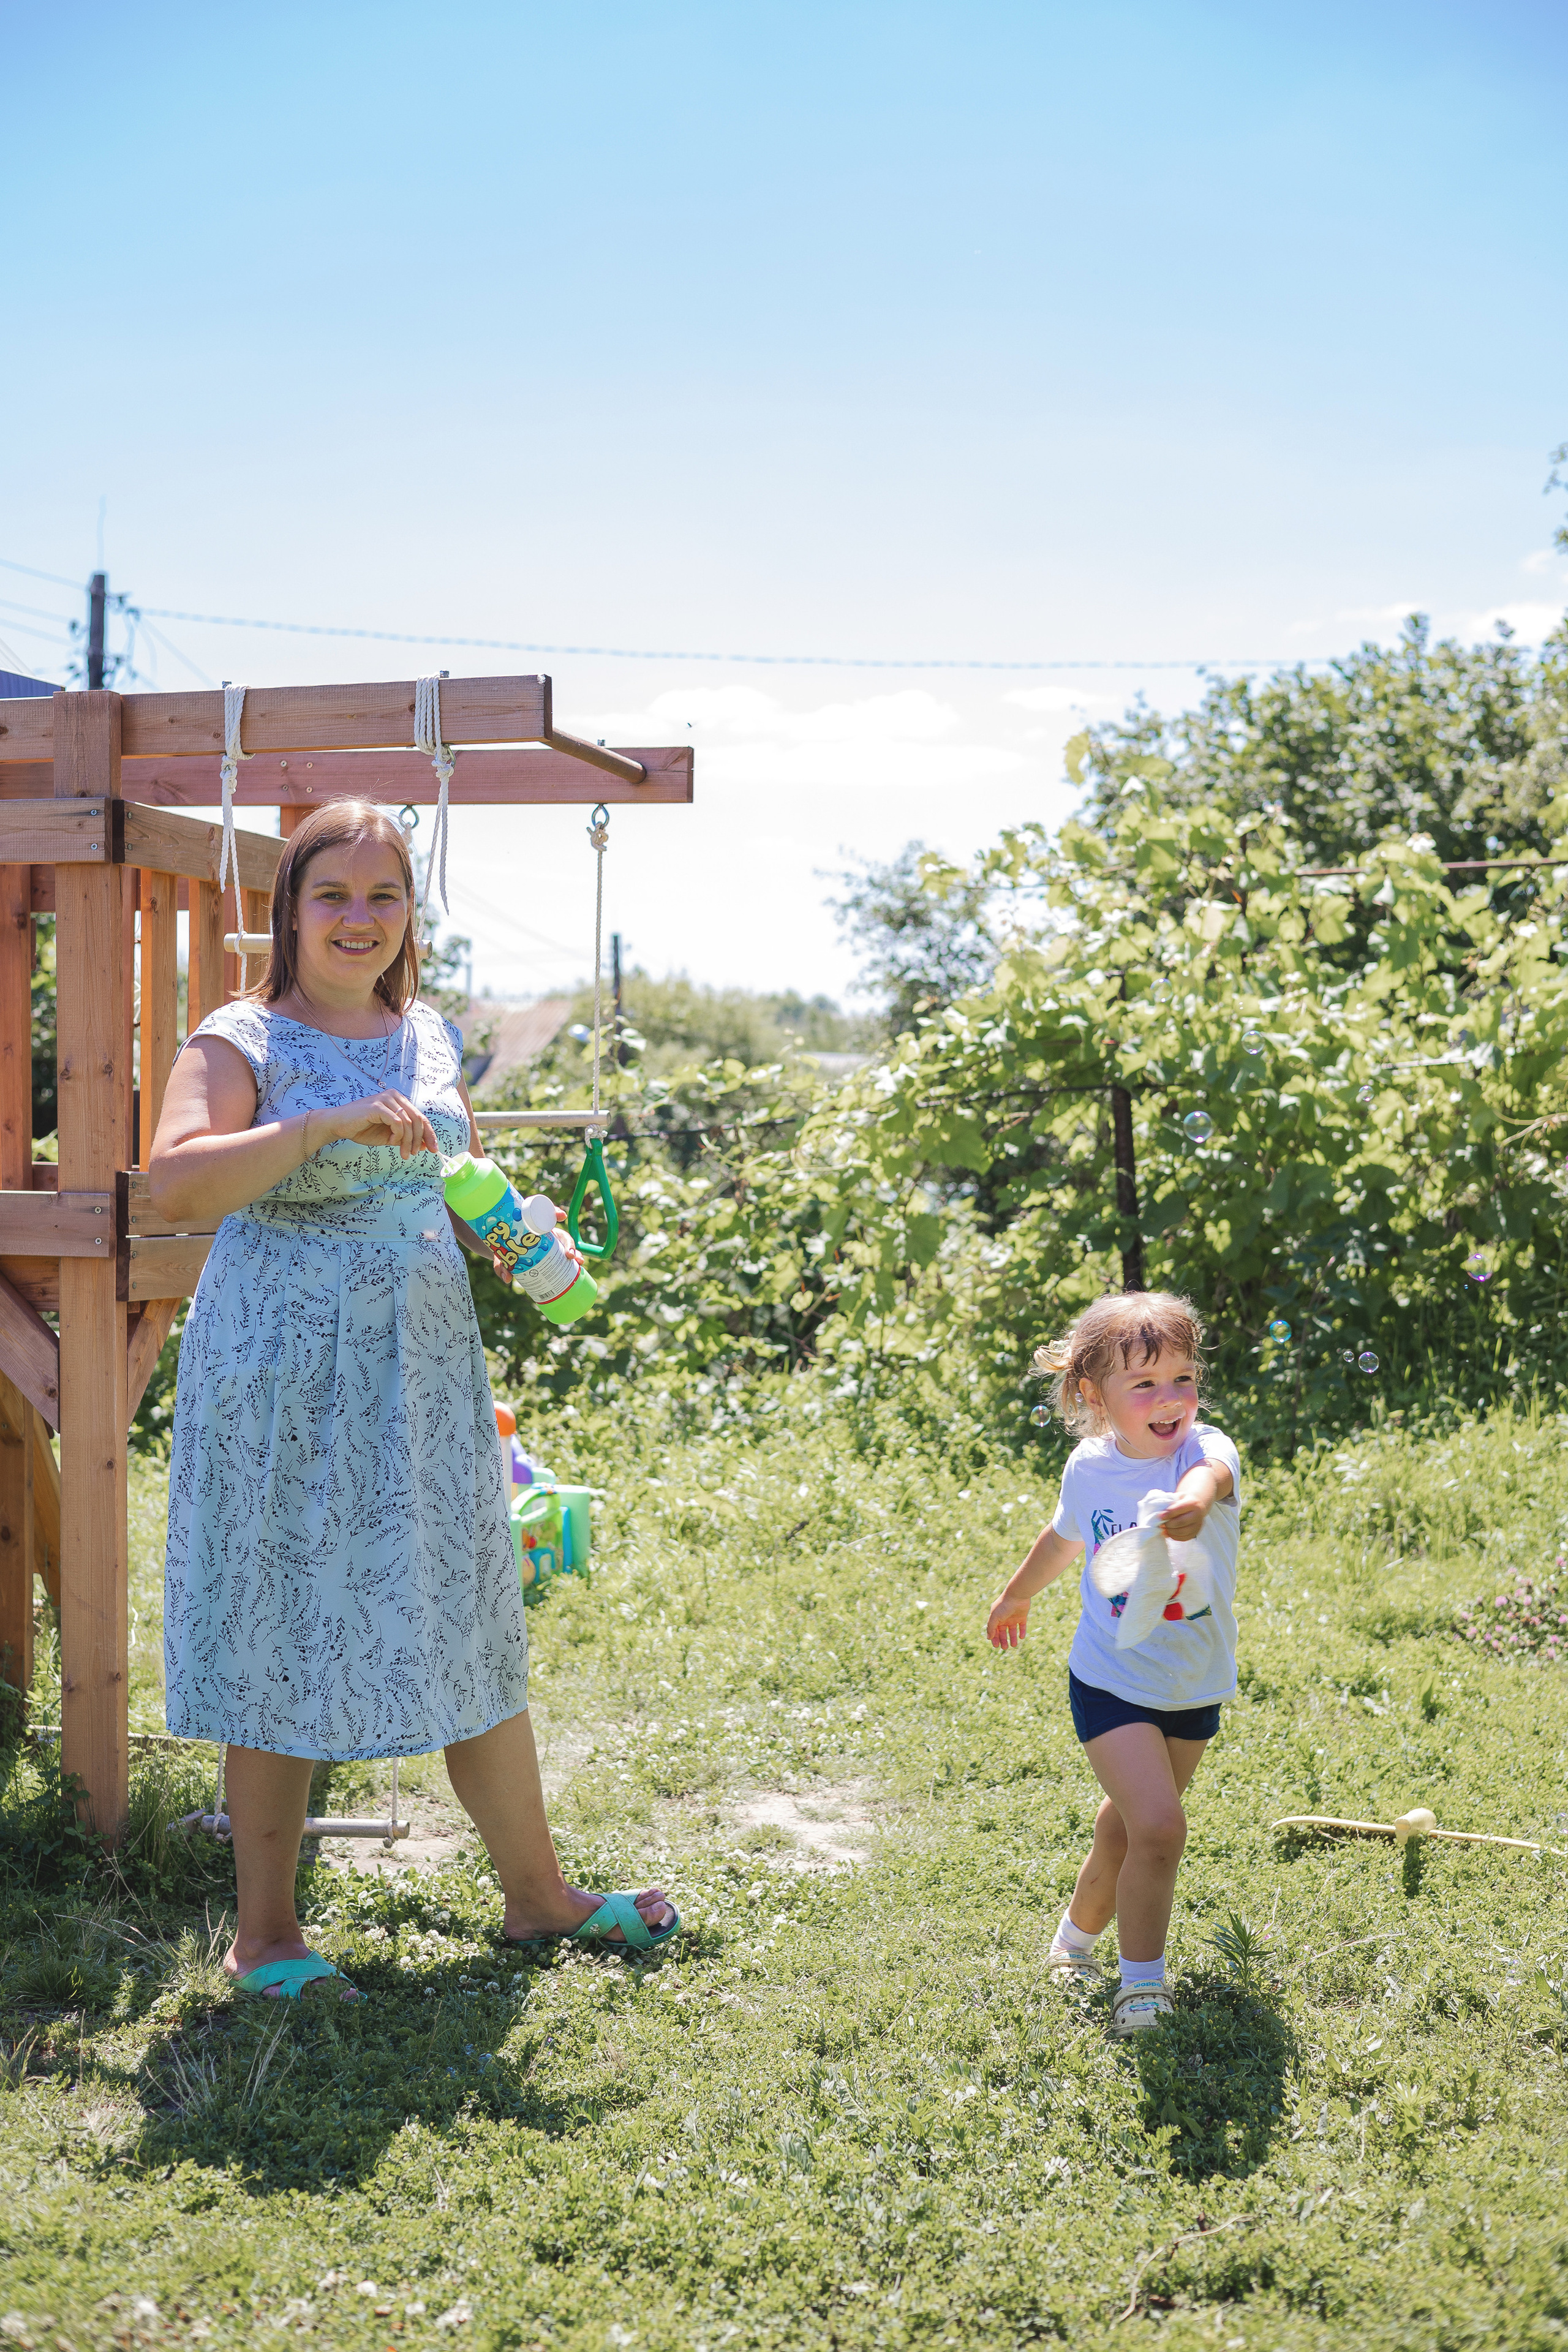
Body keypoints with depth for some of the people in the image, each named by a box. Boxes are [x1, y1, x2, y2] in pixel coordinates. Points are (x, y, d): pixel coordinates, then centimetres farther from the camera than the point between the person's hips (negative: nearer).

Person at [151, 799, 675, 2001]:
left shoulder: (432, 1036, 11)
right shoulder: (244, 1039, -7)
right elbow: (174, 1185, -24)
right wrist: (330, 1121, -32)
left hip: (426, 1371, 6)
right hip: (285, 1377, -5)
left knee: (472, 1629, 12)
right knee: (282, 1637, 2)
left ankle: (539, 1892, 26)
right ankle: (266, 1934, 17)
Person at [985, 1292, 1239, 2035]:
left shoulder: (1207, 1449, -19)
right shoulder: (1089, 1467, -10)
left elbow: (1208, 1474, -47)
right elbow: (1064, 1536, 14)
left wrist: (1195, 1499, -72)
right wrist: (1016, 1596, 31)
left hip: (1194, 1689, 1)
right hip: (1112, 1682, -1)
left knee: (1127, 1825, 17)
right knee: (1158, 1826, -18)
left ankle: (1077, 1936, 45)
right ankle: (1141, 1984, 1)